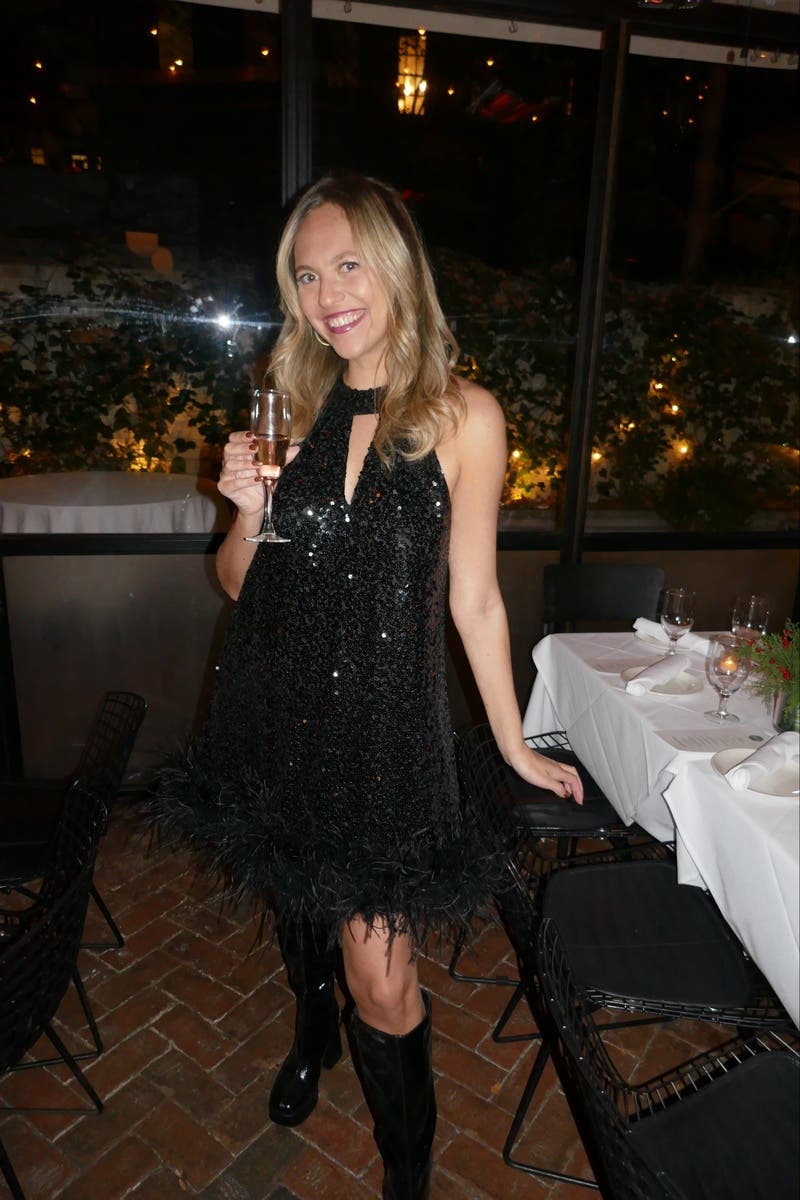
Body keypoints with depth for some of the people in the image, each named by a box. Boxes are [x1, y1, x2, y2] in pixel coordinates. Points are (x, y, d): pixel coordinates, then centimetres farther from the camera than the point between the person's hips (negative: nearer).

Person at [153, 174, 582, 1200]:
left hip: (386, 723, -4)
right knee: (297, 900, 25)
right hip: (276, 713, 4)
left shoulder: (463, 416, -8)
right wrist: (248, 510, -14)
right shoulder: (292, 408, 3)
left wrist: (515, 746, 2)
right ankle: (312, 1037, 58)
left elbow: (473, 596, -3)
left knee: (382, 979, 1)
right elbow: (239, 581, 8)